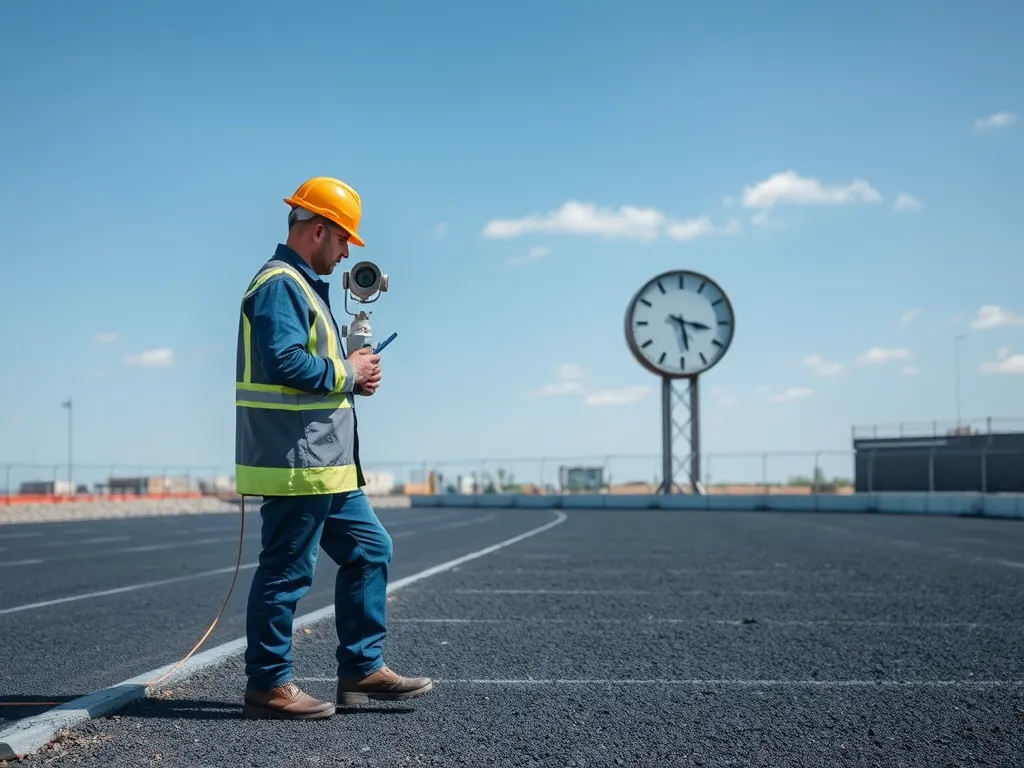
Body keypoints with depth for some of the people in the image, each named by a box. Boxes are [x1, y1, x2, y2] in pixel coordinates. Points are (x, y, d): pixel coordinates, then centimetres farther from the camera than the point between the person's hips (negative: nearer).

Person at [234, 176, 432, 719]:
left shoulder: (301, 284, 21)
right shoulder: (280, 284, -13)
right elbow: (284, 362, -25)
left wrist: (353, 374, 10)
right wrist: (347, 373, -12)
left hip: (326, 464, 11)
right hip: (296, 463, -11)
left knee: (370, 550, 14)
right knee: (286, 572, -4)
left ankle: (362, 669, 20)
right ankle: (268, 686, 6)